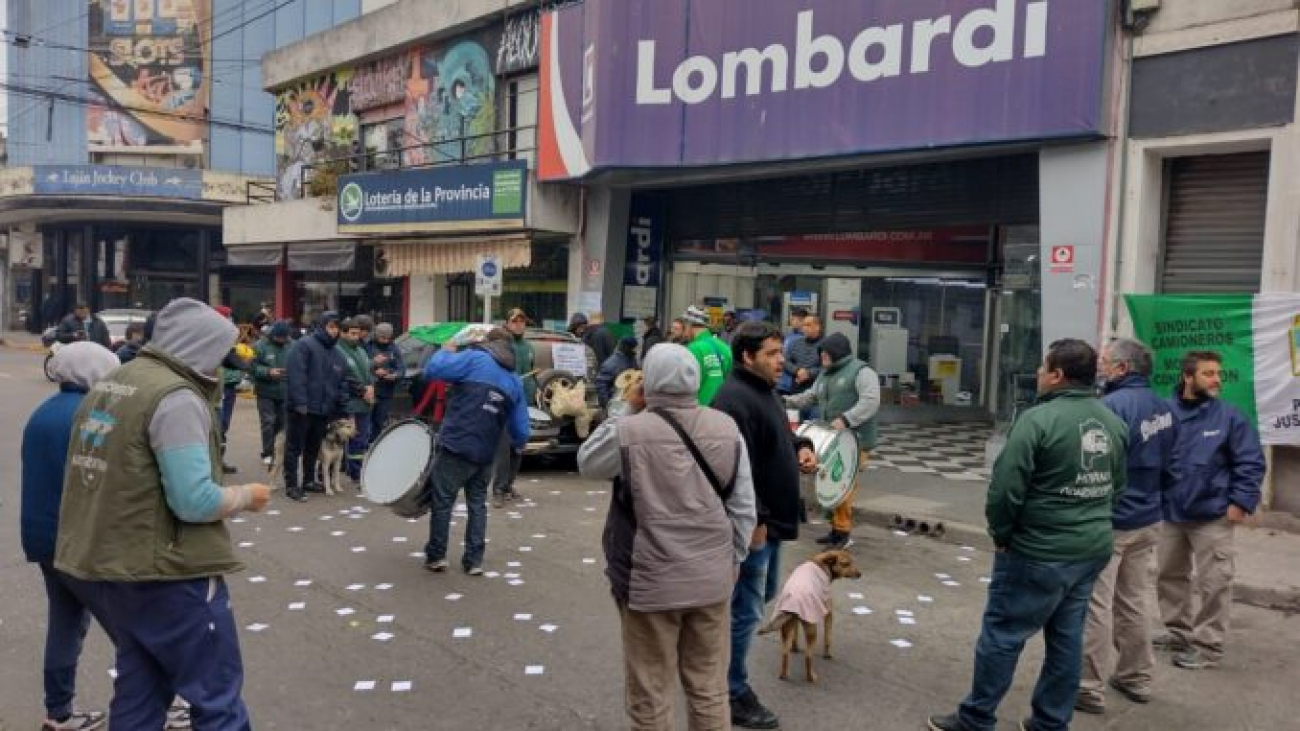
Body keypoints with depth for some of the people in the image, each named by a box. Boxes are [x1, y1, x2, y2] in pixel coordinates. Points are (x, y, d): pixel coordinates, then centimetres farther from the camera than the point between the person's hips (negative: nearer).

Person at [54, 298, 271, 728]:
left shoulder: (108, 386, 11)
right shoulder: (176, 397, -18)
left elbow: (114, 481, 16)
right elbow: (194, 501, -23)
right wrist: (247, 497, -7)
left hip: (111, 566, 9)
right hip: (169, 574, -9)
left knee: (138, 696, 18)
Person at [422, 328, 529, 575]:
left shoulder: (474, 357, -4)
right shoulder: (515, 381, 12)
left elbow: (432, 371, -12)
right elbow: (520, 427, 12)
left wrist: (446, 350, 7)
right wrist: (518, 444, 34)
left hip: (457, 446, -5)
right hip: (486, 453, 5)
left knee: (442, 500, 7)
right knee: (477, 503, 16)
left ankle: (436, 556, 14)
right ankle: (474, 560, 17)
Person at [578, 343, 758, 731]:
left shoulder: (627, 432, -16)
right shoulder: (726, 428, -2)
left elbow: (587, 463, 5)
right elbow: (743, 507, 3)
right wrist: (731, 560, 14)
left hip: (651, 582, -4)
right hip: (712, 578, 4)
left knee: (651, 696, 10)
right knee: (709, 690, 17)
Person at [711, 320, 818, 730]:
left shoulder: (765, 391, 12)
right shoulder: (735, 399, -22)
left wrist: (801, 447, 6)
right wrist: (754, 521, -26)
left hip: (771, 519, 11)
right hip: (752, 524, -11)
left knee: (762, 596, 24)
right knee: (746, 610, 1)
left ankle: (726, 668, 40)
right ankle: (734, 694, 16)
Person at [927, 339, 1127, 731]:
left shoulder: (1038, 419, -19)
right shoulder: (1114, 423, 5)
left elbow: (1005, 487, -20)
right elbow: (1118, 487, 13)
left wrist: (1001, 533, -5)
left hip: (1039, 552, -7)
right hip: (1093, 549, 8)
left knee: (1002, 634, 4)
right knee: (1067, 638, 15)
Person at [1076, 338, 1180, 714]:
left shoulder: (1112, 406, -21)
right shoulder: (1163, 408, 5)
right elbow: (1170, 466, 14)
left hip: (1108, 522, -8)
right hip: (1147, 520, 9)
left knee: (1096, 606, 0)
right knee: (1134, 602, 19)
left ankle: (1090, 689, 7)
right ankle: (1136, 678, 31)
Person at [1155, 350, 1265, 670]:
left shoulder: (1230, 416, -7)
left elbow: (1251, 463, -6)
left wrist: (1241, 501, -13)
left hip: (1213, 515, -4)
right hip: (1171, 512, 4)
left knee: (1213, 582, 1)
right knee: (1170, 575, 16)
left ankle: (1208, 645, 13)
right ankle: (1178, 631, 33)